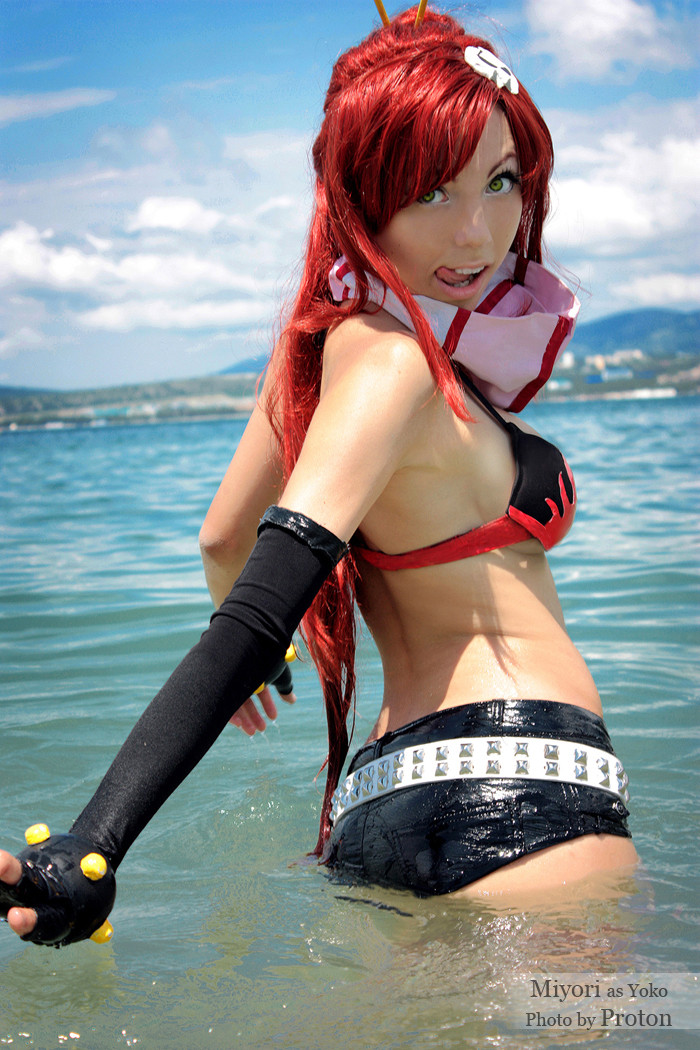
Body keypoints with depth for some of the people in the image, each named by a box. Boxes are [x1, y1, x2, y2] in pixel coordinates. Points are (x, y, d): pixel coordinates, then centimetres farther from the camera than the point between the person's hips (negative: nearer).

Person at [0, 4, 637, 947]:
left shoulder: (323, 337, 10)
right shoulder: (393, 361, -16)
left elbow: (224, 536, 23)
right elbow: (262, 611, -28)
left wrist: (256, 656, 43)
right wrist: (93, 852, -35)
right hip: (517, 799, -9)